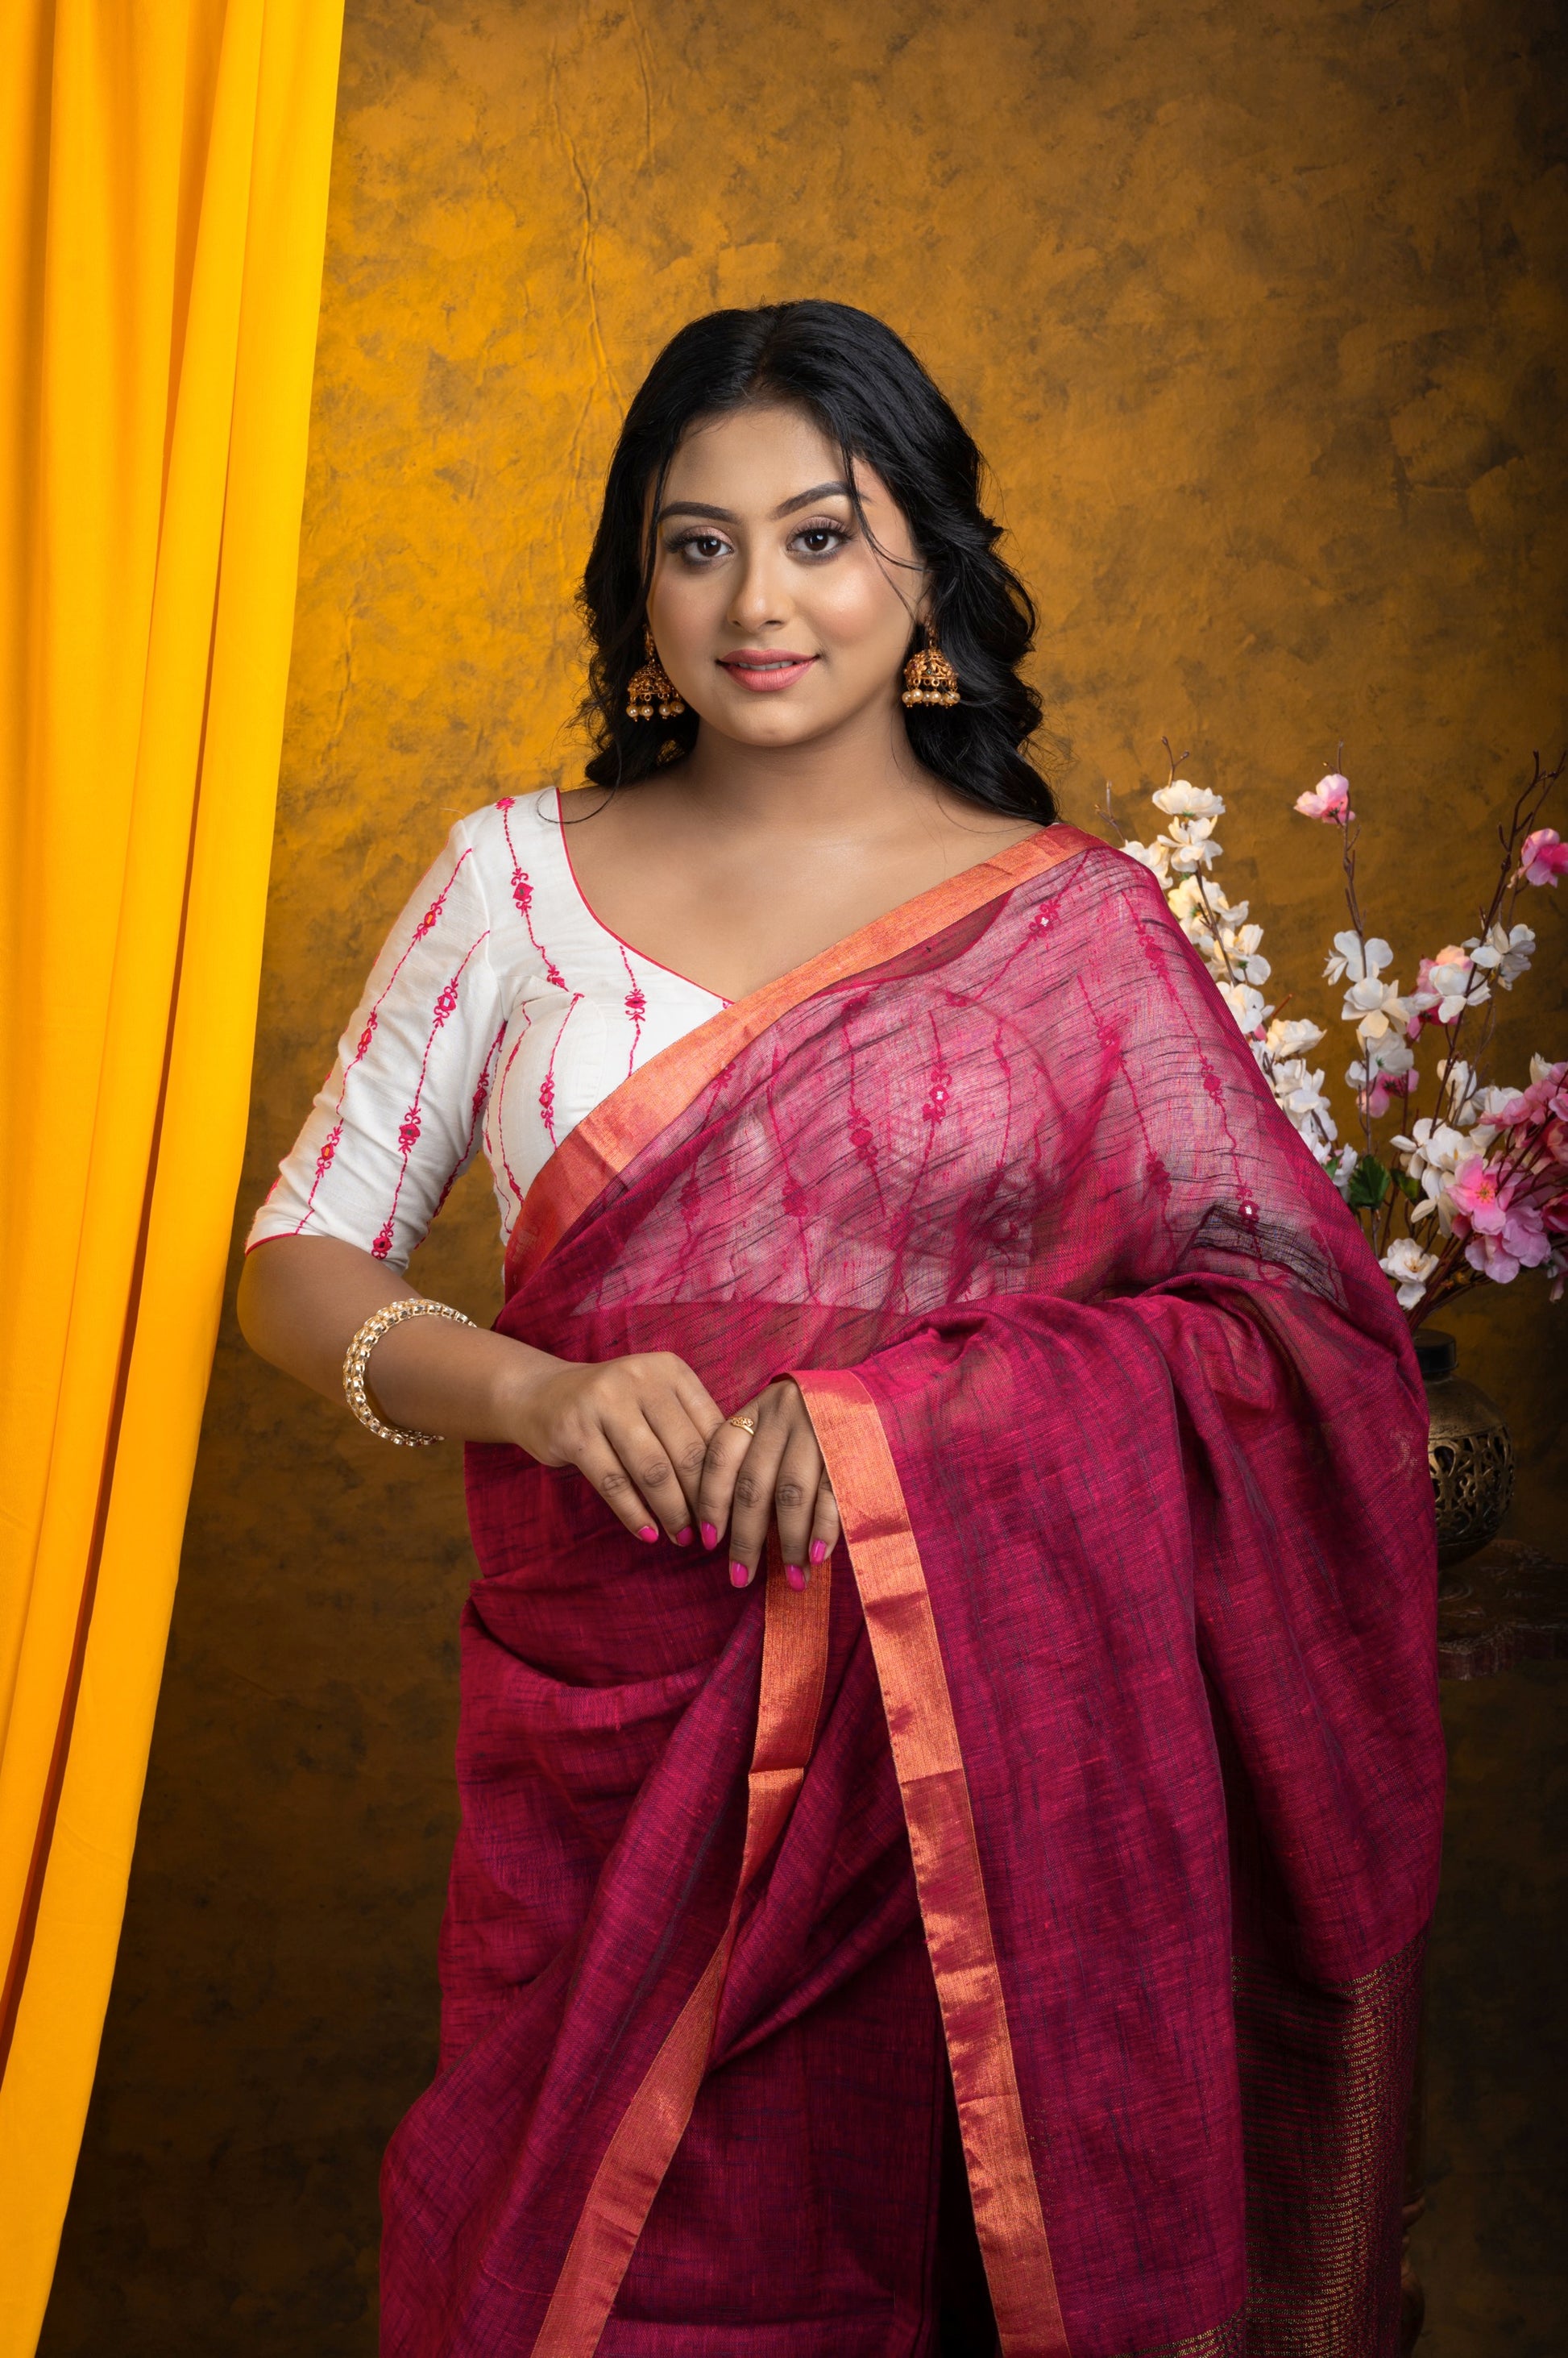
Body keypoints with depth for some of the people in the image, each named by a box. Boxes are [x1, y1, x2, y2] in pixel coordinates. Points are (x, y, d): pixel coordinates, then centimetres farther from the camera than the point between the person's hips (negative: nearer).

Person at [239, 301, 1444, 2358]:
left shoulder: (1073, 925, -1)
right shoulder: (517, 879, 3)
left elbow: (1294, 1320, -7)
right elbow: (301, 1262, 4)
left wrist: (891, 1418, -21)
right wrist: (531, 1391, -16)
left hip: (946, 1742, -1)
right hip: (594, 1728, 2)